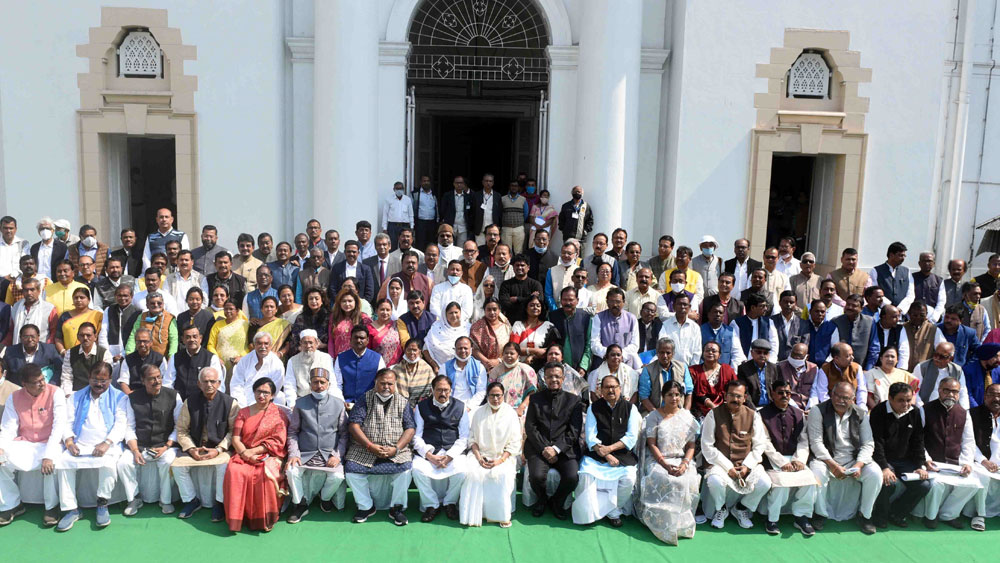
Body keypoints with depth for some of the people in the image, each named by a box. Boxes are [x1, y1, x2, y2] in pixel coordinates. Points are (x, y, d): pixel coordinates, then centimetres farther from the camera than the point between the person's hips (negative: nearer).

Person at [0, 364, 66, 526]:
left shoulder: (55, 393, -11)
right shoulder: (14, 398, 1)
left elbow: (59, 425, -18)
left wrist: (48, 455, -28)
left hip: (49, 443, -4)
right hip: (24, 444, 4)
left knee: (51, 463, -34)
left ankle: (52, 507, -9)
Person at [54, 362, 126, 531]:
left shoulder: (119, 397, 10)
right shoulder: (77, 397, 21)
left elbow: (121, 424, -2)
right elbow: (68, 422, 12)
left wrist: (106, 443, -17)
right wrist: (69, 441, -8)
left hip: (107, 445, -3)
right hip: (80, 445, 3)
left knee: (108, 462, -34)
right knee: (62, 461, -24)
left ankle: (102, 504, -13)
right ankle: (70, 509, -15)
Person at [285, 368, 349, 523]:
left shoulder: (338, 404, 6)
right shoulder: (300, 403, 8)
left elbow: (344, 433, 6)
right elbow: (293, 431, 9)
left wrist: (337, 455, -7)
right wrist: (293, 454, -6)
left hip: (329, 454, -1)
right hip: (305, 454, 1)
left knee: (338, 476, -26)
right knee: (291, 471, -27)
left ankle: (325, 497, 9)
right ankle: (300, 505, -1)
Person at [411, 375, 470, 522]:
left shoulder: (460, 407, 8)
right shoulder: (421, 407, 9)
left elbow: (464, 437, 4)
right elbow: (416, 436, 4)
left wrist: (449, 456, -11)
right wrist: (429, 456, -12)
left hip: (453, 451, 0)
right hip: (427, 451, 0)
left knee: (461, 470, -29)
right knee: (417, 469, -29)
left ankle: (450, 502, 0)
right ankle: (431, 504, -6)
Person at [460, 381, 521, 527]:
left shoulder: (511, 414, 3)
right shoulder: (479, 412, 9)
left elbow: (514, 444, -1)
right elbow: (472, 438, 8)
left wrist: (501, 460, -14)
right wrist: (478, 457, -9)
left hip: (503, 456, -2)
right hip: (480, 454, 2)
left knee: (502, 474, -32)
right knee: (471, 471, -28)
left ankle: (502, 515, -19)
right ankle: (473, 514, -21)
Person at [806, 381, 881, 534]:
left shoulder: (860, 414, 6)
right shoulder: (818, 411, -5)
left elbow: (868, 444, 2)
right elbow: (816, 442, -11)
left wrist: (858, 466, -15)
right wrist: (833, 465, -21)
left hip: (854, 460, 3)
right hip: (826, 459, -3)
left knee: (875, 474, -23)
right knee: (817, 473, -34)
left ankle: (864, 515, 1)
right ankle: (821, 513, -7)